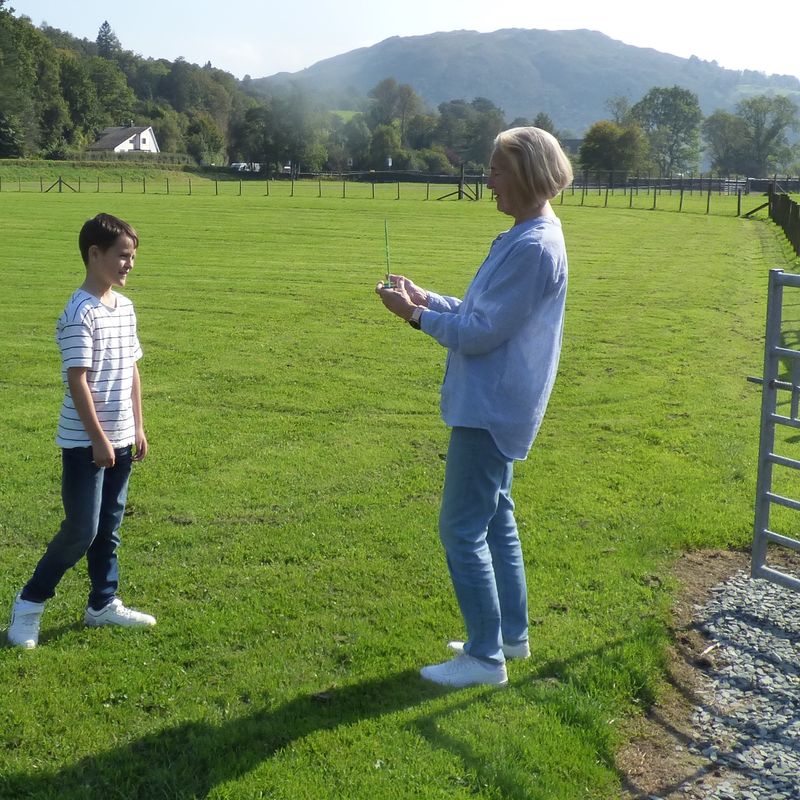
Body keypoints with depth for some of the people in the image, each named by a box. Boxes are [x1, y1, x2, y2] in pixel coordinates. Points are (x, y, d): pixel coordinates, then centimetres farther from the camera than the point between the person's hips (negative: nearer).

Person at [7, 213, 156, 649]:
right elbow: (77, 380, -19)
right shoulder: (80, 313, -17)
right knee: (81, 530, -4)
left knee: (108, 527, 15)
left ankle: (103, 604, 27)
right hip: (85, 443, -8)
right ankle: (29, 604, 13)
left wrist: (137, 427, 13)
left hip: (120, 440, 8)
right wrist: (99, 439, -19)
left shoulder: (125, 307, 9)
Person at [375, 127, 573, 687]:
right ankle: (511, 635, 31)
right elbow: (483, 316, 16)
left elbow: (481, 332, -22)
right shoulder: (529, 237, 11)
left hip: (492, 410, -11)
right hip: (495, 406, 11)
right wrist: (426, 299, 7)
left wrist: (417, 315, -11)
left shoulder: (533, 248, -22)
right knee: (495, 520, 19)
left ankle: (486, 656, 7)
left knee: (462, 529, -3)